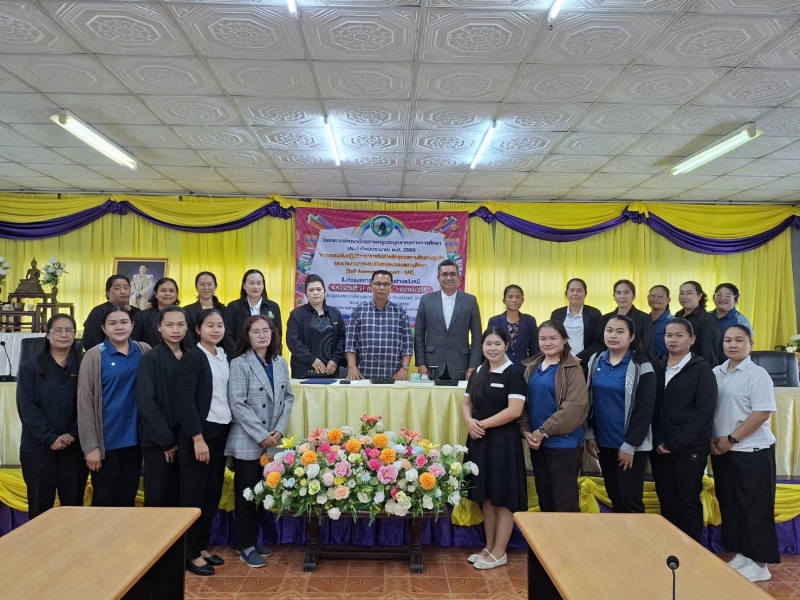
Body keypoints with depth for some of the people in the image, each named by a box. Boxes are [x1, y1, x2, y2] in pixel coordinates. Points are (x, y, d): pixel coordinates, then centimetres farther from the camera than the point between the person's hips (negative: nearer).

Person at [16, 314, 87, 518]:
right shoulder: (30, 367, 2)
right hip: (38, 447, -1)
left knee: (73, 504, 6)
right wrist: (50, 438, -14)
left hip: (75, 447, 1)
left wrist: (73, 435, -14)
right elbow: (27, 407, -5)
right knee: (40, 506, 7)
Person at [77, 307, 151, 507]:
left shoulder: (145, 352, 3)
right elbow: (85, 404, -6)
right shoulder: (94, 356, -6)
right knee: (104, 500, 8)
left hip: (135, 438, 3)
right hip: (107, 441, -3)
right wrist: (91, 445, -9)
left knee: (127, 500, 13)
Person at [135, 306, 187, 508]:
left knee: (178, 497, 9)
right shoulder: (150, 359, -7)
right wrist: (165, 439, -11)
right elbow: (145, 402, -12)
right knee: (157, 498, 3)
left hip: (183, 439, 4)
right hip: (157, 440, -4)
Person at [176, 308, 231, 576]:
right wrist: (197, 438, -18)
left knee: (213, 492, 12)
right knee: (194, 492, 3)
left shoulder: (225, 357, 9)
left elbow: (227, 395, 11)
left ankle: (203, 546, 25)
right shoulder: (192, 357, -10)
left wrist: (225, 431, 5)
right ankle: (191, 553, 15)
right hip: (199, 432, -6)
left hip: (221, 431, 7)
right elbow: (185, 401, -15)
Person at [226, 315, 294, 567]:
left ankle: (255, 540, 26)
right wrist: (262, 435, -16)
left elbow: (288, 398, 8)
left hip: (272, 441, 5)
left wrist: (279, 430, -5)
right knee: (246, 495, 3)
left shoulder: (281, 363, 8)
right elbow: (237, 404, -14)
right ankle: (246, 547, 15)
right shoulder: (239, 364, -8)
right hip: (247, 442, -5)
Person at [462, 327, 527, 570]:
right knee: (486, 497, 14)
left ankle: (500, 552, 14)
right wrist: (469, 421, -9)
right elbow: (466, 403, 13)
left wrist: (483, 424, -15)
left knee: (503, 498, 3)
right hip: (479, 441, 7)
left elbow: (514, 411, -18)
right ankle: (489, 547, 26)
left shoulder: (513, 374, -9)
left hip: (503, 441, -7)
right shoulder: (477, 373, 11)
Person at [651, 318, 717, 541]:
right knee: (666, 500, 9)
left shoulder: (701, 369, -2)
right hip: (659, 447, 4)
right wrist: (657, 441, -5)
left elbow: (704, 409, -10)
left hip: (689, 448, -4)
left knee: (689, 501, 2)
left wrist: (675, 441, -14)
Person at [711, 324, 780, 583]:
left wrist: (731, 439, -17)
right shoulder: (716, 373, 7)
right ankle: (742, 556, 24)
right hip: (721, 452, 6)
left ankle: (759, 564, 14)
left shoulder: (757, 374, -10)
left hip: (752, 451, -6)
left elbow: (762, 413, -16)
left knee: (754, 507, 2)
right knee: (729, 505, 11)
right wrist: (711, 440, -1)